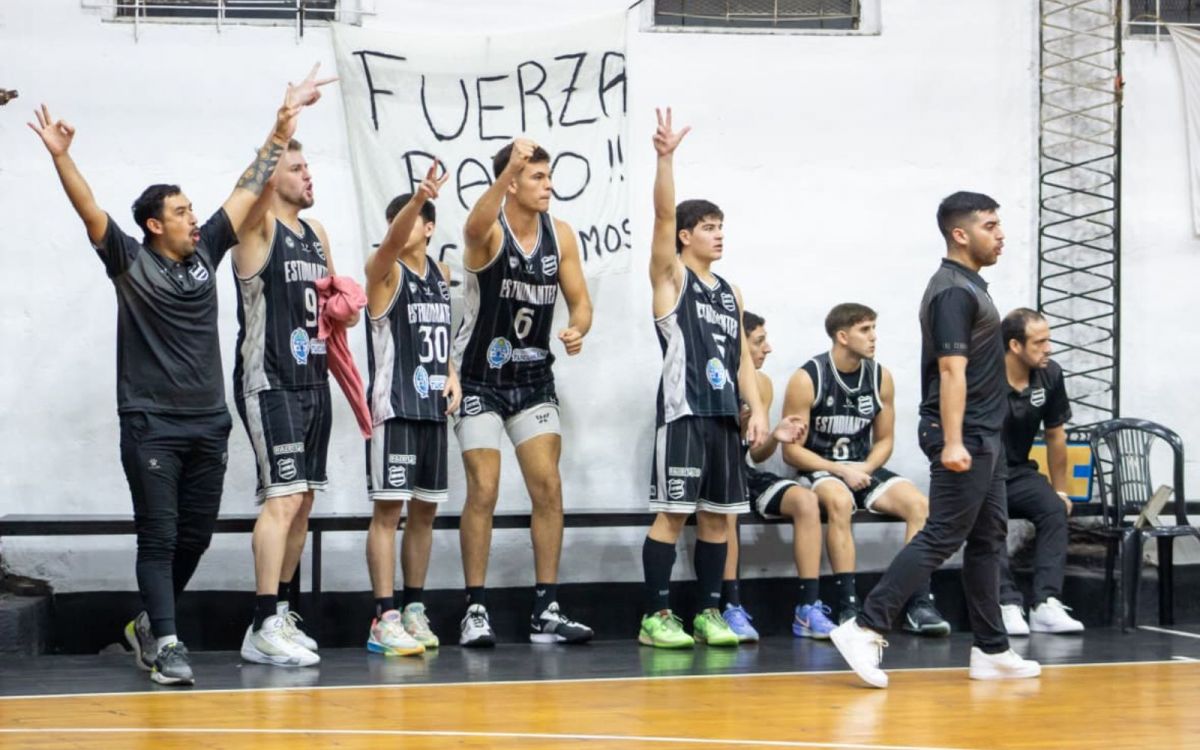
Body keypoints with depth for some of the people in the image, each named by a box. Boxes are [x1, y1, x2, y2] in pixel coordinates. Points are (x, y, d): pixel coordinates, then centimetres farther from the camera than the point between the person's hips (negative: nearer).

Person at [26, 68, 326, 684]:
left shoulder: (205, 251, 9)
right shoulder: (129, 261, -3)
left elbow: (248, 188, 10)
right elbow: (88, 210, -16)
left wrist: (283, 125, 9)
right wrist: (59, 155, -30)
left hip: (208, 422, 5)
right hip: (151, 423, -5)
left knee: (195, 538, 10)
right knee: (159, 538, -5)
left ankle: (149, 623, 28)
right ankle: (165, 644, -4)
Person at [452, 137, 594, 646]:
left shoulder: (561, 235, -2)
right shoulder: (489, 231, -17)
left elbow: (580, 301, 4)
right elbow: (475, 228, -43)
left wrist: (577, 330, -20)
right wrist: (509, 169, -59)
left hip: (534, 378, 5)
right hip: (480, 379, -5)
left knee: (548, 488, 0)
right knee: (483, 491, -6)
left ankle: (546, 611, 5)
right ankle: (476, 610, 3)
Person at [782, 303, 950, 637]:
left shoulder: (880, 377, 3)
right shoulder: (807, 380, -11)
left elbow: (884, 440, 12)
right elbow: (792, 450, -10)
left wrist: (865, 469, -9)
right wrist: (840, 471, -19)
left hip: (863, 468, 5)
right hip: (819, 470, -5)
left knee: (919, 503, -19)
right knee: (839, 500, -38)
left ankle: (919, 605, -18)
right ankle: (848, 607, -37)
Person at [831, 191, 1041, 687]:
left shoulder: (969, 286, 16)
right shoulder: (954, 291, -14)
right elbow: (951, 370, -22)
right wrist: (951, 442, -28)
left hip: (983, 438, 10)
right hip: (965, 440, -10)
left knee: (988, 541, 11)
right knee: (941, 538, -11)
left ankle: (991, 650, 15)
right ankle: (867, 628, -12)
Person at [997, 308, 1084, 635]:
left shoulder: (1050, 375, -2)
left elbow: (1055, 438, 11)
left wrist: (1060, 490, 15)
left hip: (1017, 472, 5)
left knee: (1054, 509, -24)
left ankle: (1046, 605, -30)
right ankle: (1008, 605, -36)